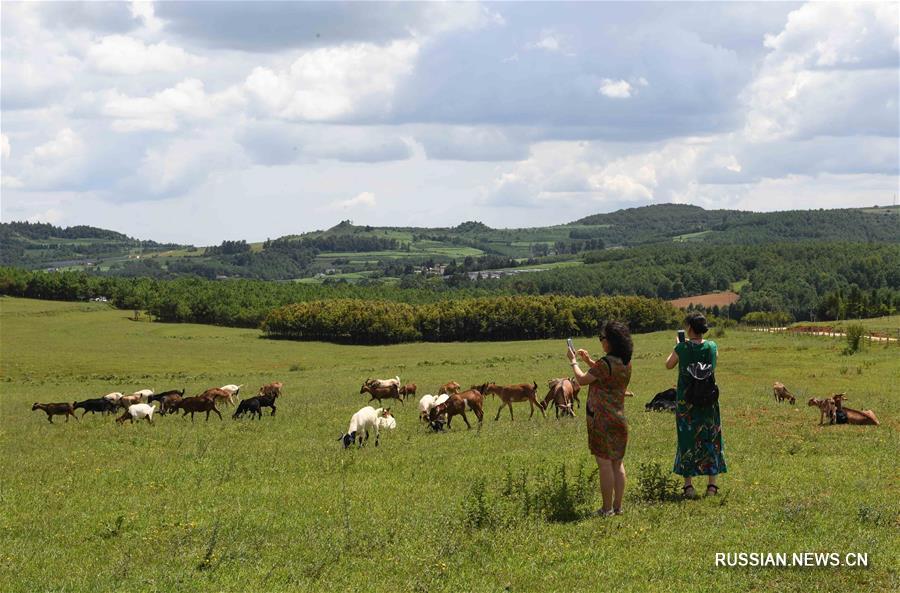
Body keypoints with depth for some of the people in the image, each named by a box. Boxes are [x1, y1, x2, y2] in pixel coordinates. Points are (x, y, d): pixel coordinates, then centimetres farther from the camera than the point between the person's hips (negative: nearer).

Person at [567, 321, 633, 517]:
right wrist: (588, 360, 17)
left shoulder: (606, 363, -20)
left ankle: (607, 508, -1)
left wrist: (573, 361, 3)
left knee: (604, 463, -3)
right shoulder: (626, 363, 6)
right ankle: (617, 506, 16)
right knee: (617, 463, 12)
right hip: (619, 419, 8)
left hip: (602, 419, -8)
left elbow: (582, 380, -12)